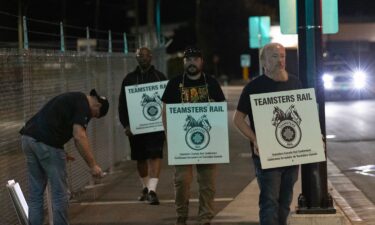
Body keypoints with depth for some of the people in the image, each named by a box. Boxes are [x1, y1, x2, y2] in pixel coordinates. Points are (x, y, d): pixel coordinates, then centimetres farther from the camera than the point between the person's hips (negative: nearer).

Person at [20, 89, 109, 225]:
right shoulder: (83, 105, -1)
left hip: (28, 138, 9)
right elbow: (79, 136, -14)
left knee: (35, 193, 14)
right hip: (46, 142, -9)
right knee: (59, 193, 4)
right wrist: (92, 165, -11)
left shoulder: (73, 99, 27)